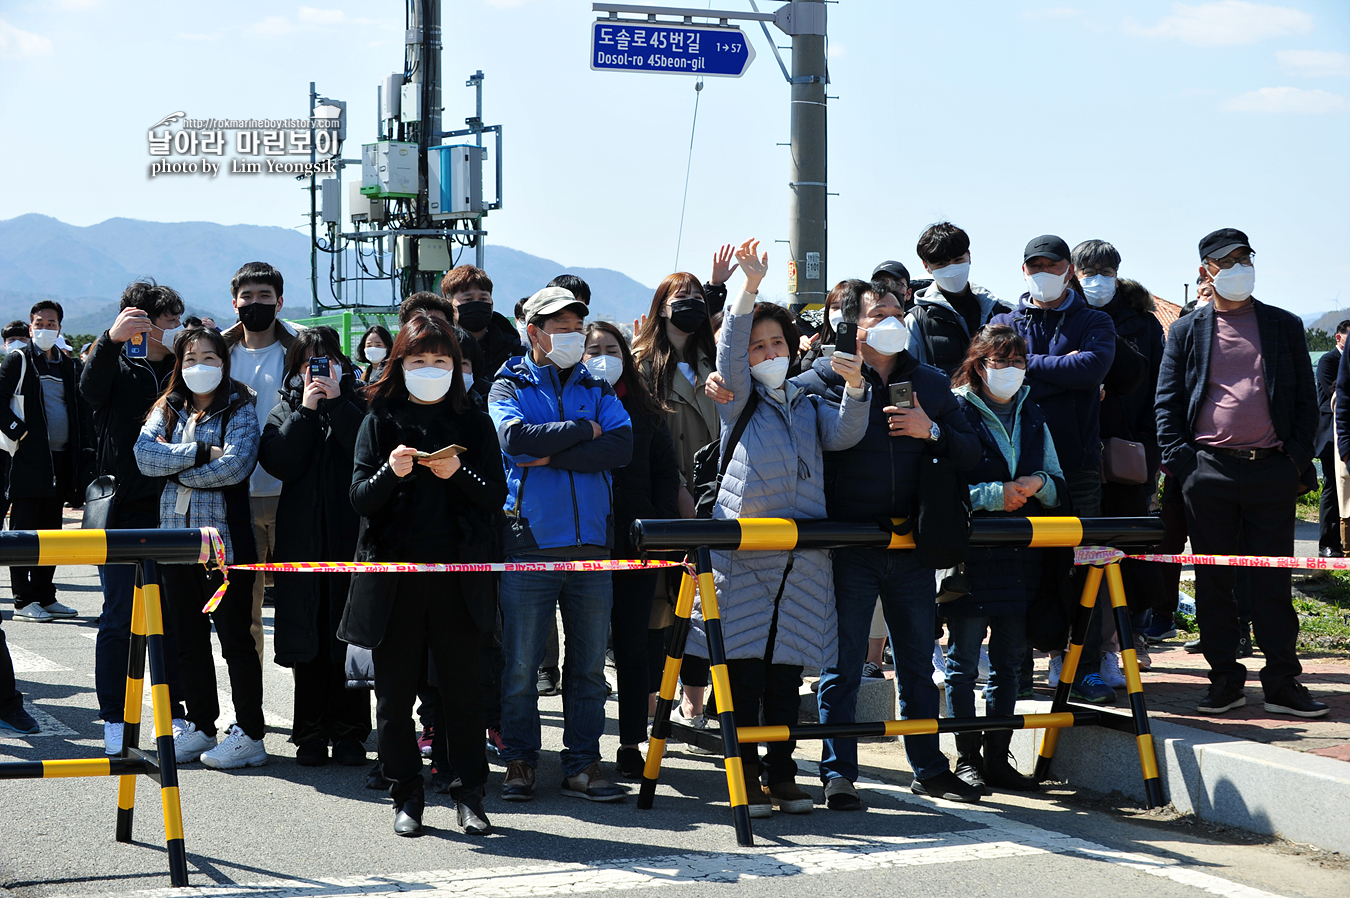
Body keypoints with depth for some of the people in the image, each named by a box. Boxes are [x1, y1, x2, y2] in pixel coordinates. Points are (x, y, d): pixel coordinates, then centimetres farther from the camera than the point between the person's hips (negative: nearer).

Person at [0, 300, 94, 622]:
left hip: (61, 459, 5)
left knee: (50, 532, 10)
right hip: (28, 458, -5)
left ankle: (45, 596, 17)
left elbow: (82, 411, 16)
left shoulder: (71, 366, 15)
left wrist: (85, 449, 5)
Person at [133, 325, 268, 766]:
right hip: (175, 535, 5)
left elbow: (235, 465, -17)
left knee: (235, 638, -2)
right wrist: (201, 453, -15)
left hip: (224, 536, -5)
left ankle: (250, 734, 2)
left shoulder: (239, 410, -1)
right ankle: (201, 726, 21)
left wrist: (176, 468, -8)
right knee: (187, 639, 11)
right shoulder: (168, 410, 12)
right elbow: (145, 454, -5)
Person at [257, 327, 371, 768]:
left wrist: (337, 403, -12)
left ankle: (349, 732, 7)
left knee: (349, 637, -1)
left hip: (351, 536, -2)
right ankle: (311, 733, 10)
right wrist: (307, 410, -8)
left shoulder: (358, 404, 6)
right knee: (307, 640, 3)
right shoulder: (286, 411, 12)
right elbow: (279, 463, -5)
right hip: (301, 538, 2)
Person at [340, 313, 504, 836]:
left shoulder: (472, 422, 9)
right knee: (395, 691, 3)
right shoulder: (381, 420, 6)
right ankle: (407, 797, 12)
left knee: (463, 687, 0)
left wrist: (459, 474, -14)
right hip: (395, 573, 0)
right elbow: (360, 499, 0)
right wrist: (391, 473, -19)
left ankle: (470, 794, 10)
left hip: (457, 573, 0)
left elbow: (496, 496, 4)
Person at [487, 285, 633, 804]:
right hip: (530, 544, -3)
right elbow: (515, 438, -15)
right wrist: (582, 431, -7)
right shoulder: (509, 387, 6)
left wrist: (554, 456, -11)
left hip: (591, 544, 3)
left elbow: (621, 446, -3)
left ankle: (582, 765, 12)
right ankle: (519, 762, 10)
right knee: (520, 666, -1)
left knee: (588, 664, 6)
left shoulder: (596, 389, 15)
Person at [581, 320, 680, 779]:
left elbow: (666, 473, 12)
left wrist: (662, 526, 2)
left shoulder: (645, 411, 12)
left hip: (636, 541, 2)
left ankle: (631, 745, 10)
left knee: (634, 646, 3)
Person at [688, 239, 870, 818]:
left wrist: (855, 388, -17)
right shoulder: (739, 398, 9)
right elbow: (730, 350, -8)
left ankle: (781, 773, 13)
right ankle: (745, 776, 1)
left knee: (787, 668, 5)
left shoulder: (809, 407, 19)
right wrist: (750, 287, -20)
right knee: (744, 666, -5)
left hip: (802, 562, 3)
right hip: (743, 556, -3)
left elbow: (845, 434, 2)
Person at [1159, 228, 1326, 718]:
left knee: (1272, 581, 0)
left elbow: (1306, 399, 11)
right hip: (1209, 471, 0)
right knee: (1213, 581, 3)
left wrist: (1297, 458, 0)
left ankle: (1282, 683, 4)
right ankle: (1225, 679, 11)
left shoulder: (1284, 326, 11)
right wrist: (1181, 463, -4)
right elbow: (1167, 402, 7)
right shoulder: (1187, 331, 10)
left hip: (1271, 471, 0)